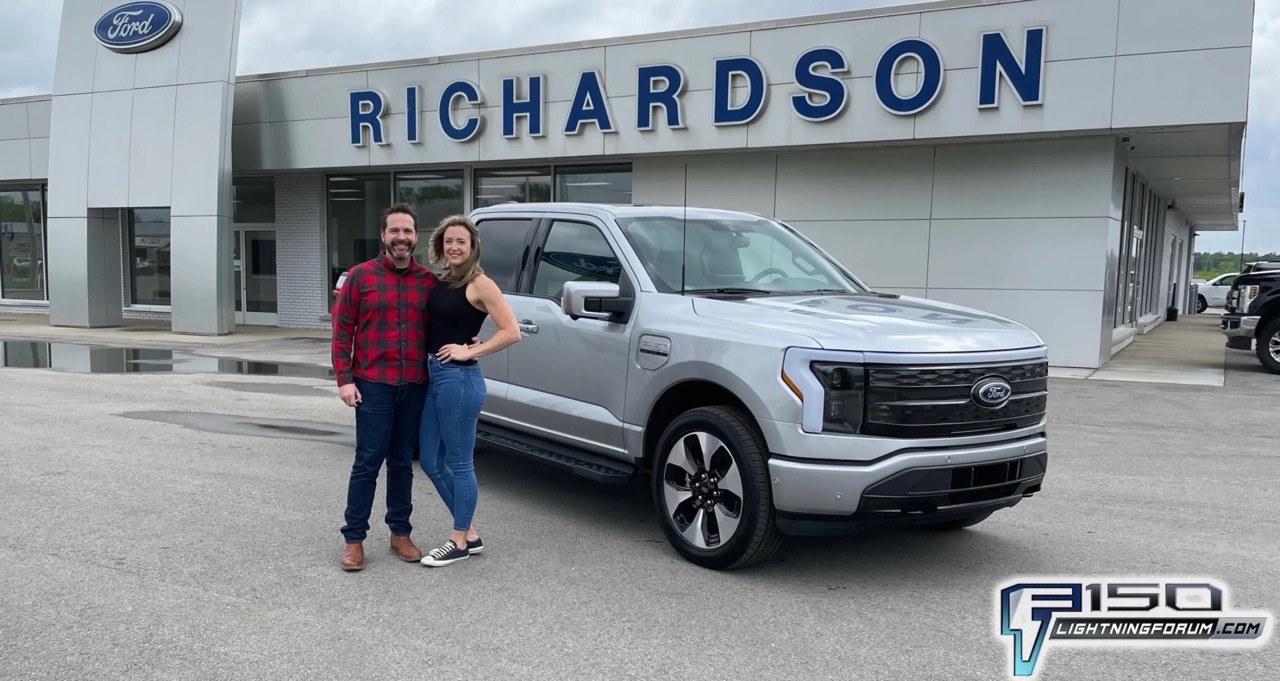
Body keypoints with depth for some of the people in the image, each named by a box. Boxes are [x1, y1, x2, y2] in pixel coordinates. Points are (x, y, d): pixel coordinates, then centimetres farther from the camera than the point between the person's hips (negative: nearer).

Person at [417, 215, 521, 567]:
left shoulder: (480, 284, -11)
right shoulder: (441, 282, 12)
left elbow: (511, 332, -17)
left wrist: (470, 351, -16)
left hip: (459, 379, -9)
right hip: (432, 376, 9)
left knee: (459, 463, 2)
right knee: (430, 462, 13)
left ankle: (459, 542, 16)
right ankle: (470, 533, 25)